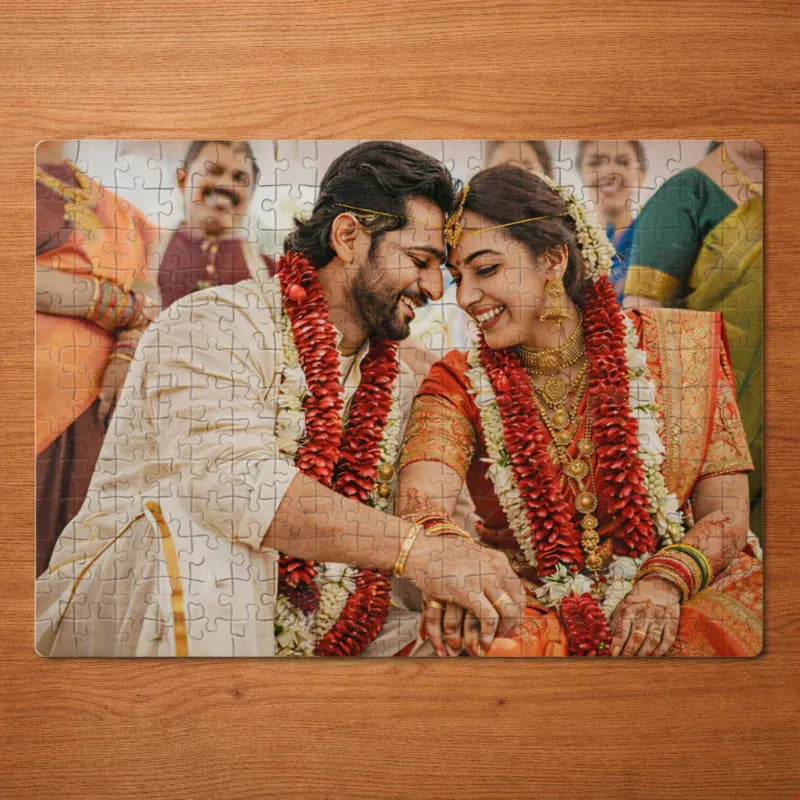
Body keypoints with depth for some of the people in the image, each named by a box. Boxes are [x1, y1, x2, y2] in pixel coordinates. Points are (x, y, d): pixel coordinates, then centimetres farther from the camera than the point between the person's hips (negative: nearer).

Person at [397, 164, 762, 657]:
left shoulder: (676, 347, 2)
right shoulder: (459, 385, 2)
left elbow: (726, 513, 1)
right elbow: (420, 502, -18)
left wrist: (665, 582, -18)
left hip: (683, 596, 1)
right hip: (533, 612, 0)